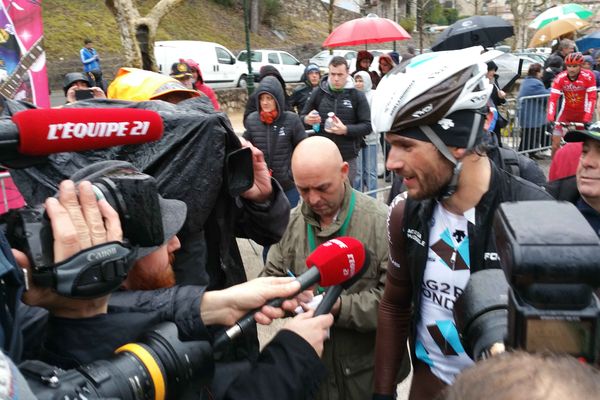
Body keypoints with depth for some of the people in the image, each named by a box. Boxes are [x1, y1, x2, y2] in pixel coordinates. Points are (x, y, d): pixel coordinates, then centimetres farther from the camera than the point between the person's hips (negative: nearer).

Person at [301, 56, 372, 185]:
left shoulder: (357, 96, 0)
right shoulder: (318, 93, 3)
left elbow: (367, 126, -3)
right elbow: (302, 117, 10)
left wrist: (346, 129, -20)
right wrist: (307, 120, -15)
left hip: (348, 159, -1)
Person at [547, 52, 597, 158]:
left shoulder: (588, 76, -19)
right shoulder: (560, 78, -16)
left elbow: (592, 98, -21)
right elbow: (553, 99, -19)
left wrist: (587, 118, -30)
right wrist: (550, 118, -30)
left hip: (582, 113, -1)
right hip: (566, 112, 1)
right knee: (555, 143, -5)